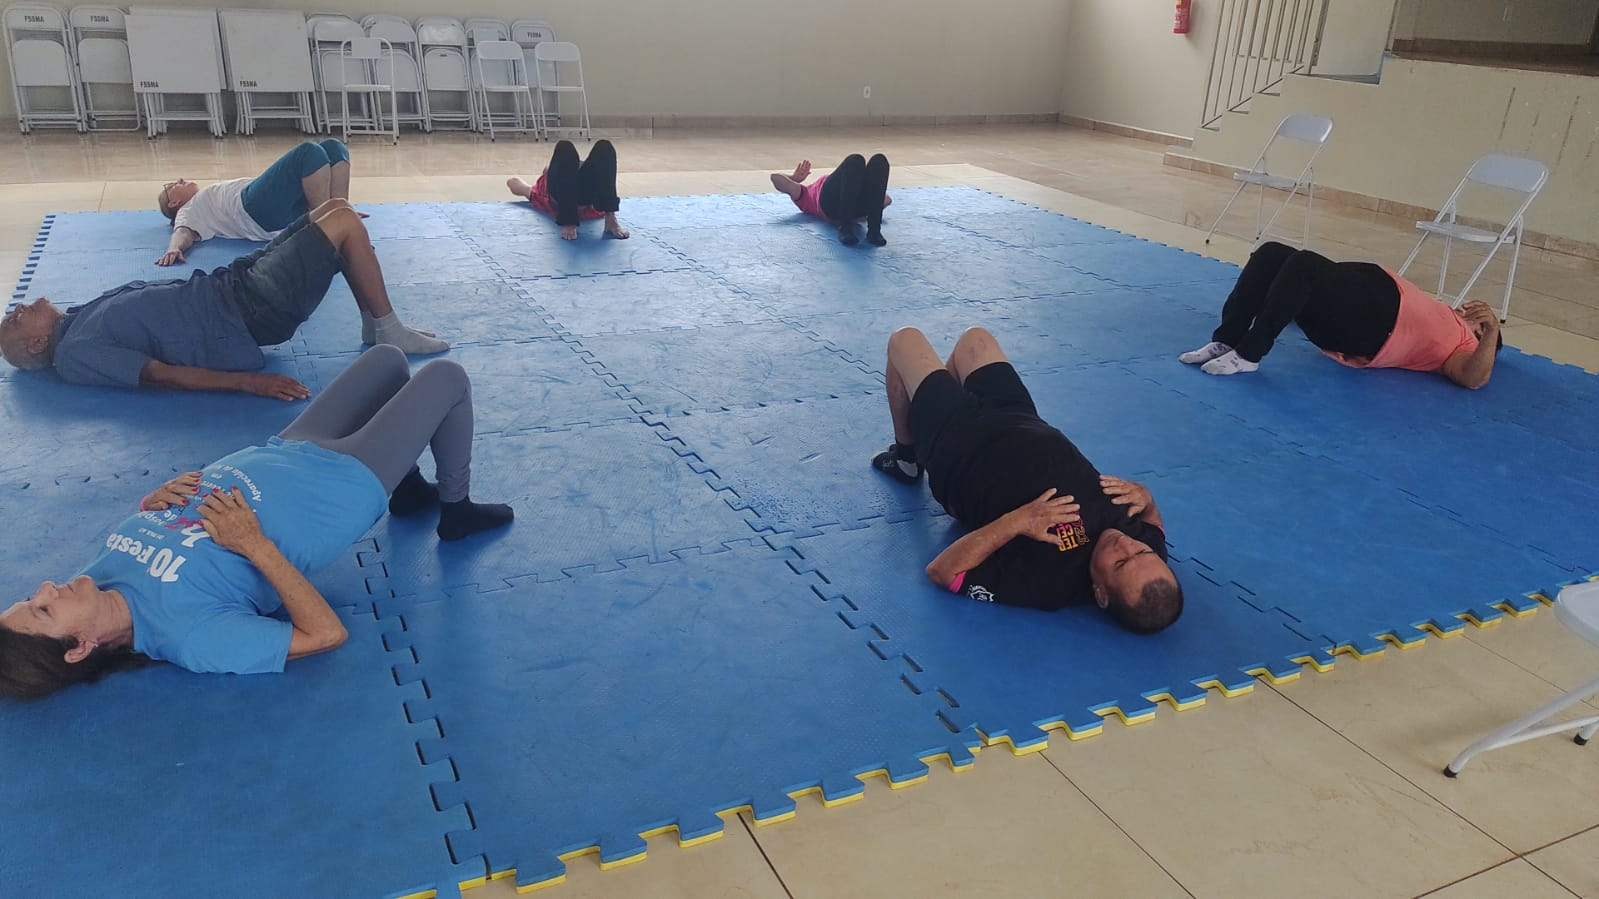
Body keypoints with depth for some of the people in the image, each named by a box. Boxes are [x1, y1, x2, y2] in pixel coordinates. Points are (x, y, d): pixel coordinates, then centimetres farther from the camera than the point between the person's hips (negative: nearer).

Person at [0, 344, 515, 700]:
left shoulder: (104, 571, -13)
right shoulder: (190, 634, -35)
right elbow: (326, 634, -34)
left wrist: (157, 498, -14)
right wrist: (256, 546, -36)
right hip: (348, 483, -7)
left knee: (387, 357, 20)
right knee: (447, 376, 2)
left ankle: (410, 490, 38)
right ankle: (456, 510, 25)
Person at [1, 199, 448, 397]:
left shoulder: (83, 313, 18)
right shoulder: (74, 355, -8)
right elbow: (161, 374, -17)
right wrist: (248, 380, -26)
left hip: (228, 285, 10)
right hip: (247, 314, -10)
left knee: (337, 208, 10)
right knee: (346, 222, -13)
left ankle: (375, 325, 14)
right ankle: (388, 330, -1)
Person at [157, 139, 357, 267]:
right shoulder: (188, 211, 23)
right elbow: (184, 232, -1)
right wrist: (174, 248, -26)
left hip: (291, 207, 8)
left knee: (333, 148, -10)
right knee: (310, 152, -27)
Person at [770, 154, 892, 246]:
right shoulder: (808, 194, 40)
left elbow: (886, 199, 44)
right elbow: (776, 177, 35)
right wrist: (795, 178, 52)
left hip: (860, 205, 3)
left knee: (879, 160, -27)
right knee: (855, 160, -33)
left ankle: (874, 230, -36)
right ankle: (845, 228, -39)